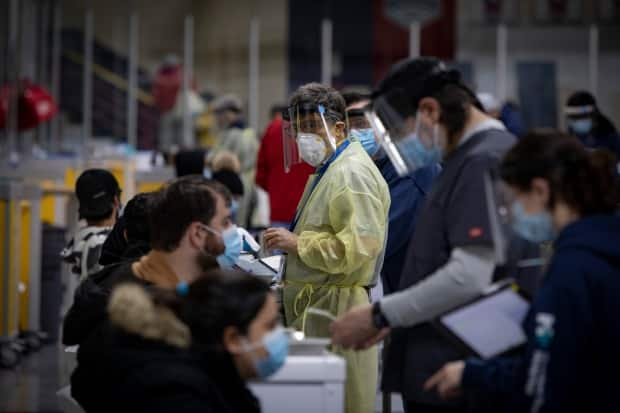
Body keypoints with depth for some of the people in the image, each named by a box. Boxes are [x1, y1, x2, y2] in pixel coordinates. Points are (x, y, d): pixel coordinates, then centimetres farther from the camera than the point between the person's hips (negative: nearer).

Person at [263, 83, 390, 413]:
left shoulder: (352, 174, -14)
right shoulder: (327, 169, 19)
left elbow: (358, 246, -24)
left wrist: (297, 244, -17)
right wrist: (289, 242, 15)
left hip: (336, 306, -10)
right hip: (315, 302, 10)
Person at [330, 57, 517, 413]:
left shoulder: (485, 161, -15)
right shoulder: (469, 158, 16)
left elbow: (470, 277, -24)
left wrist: (380, 316, -15)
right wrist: (392, 322, 13)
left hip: (453, 377, -9)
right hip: (439, 370, 9)